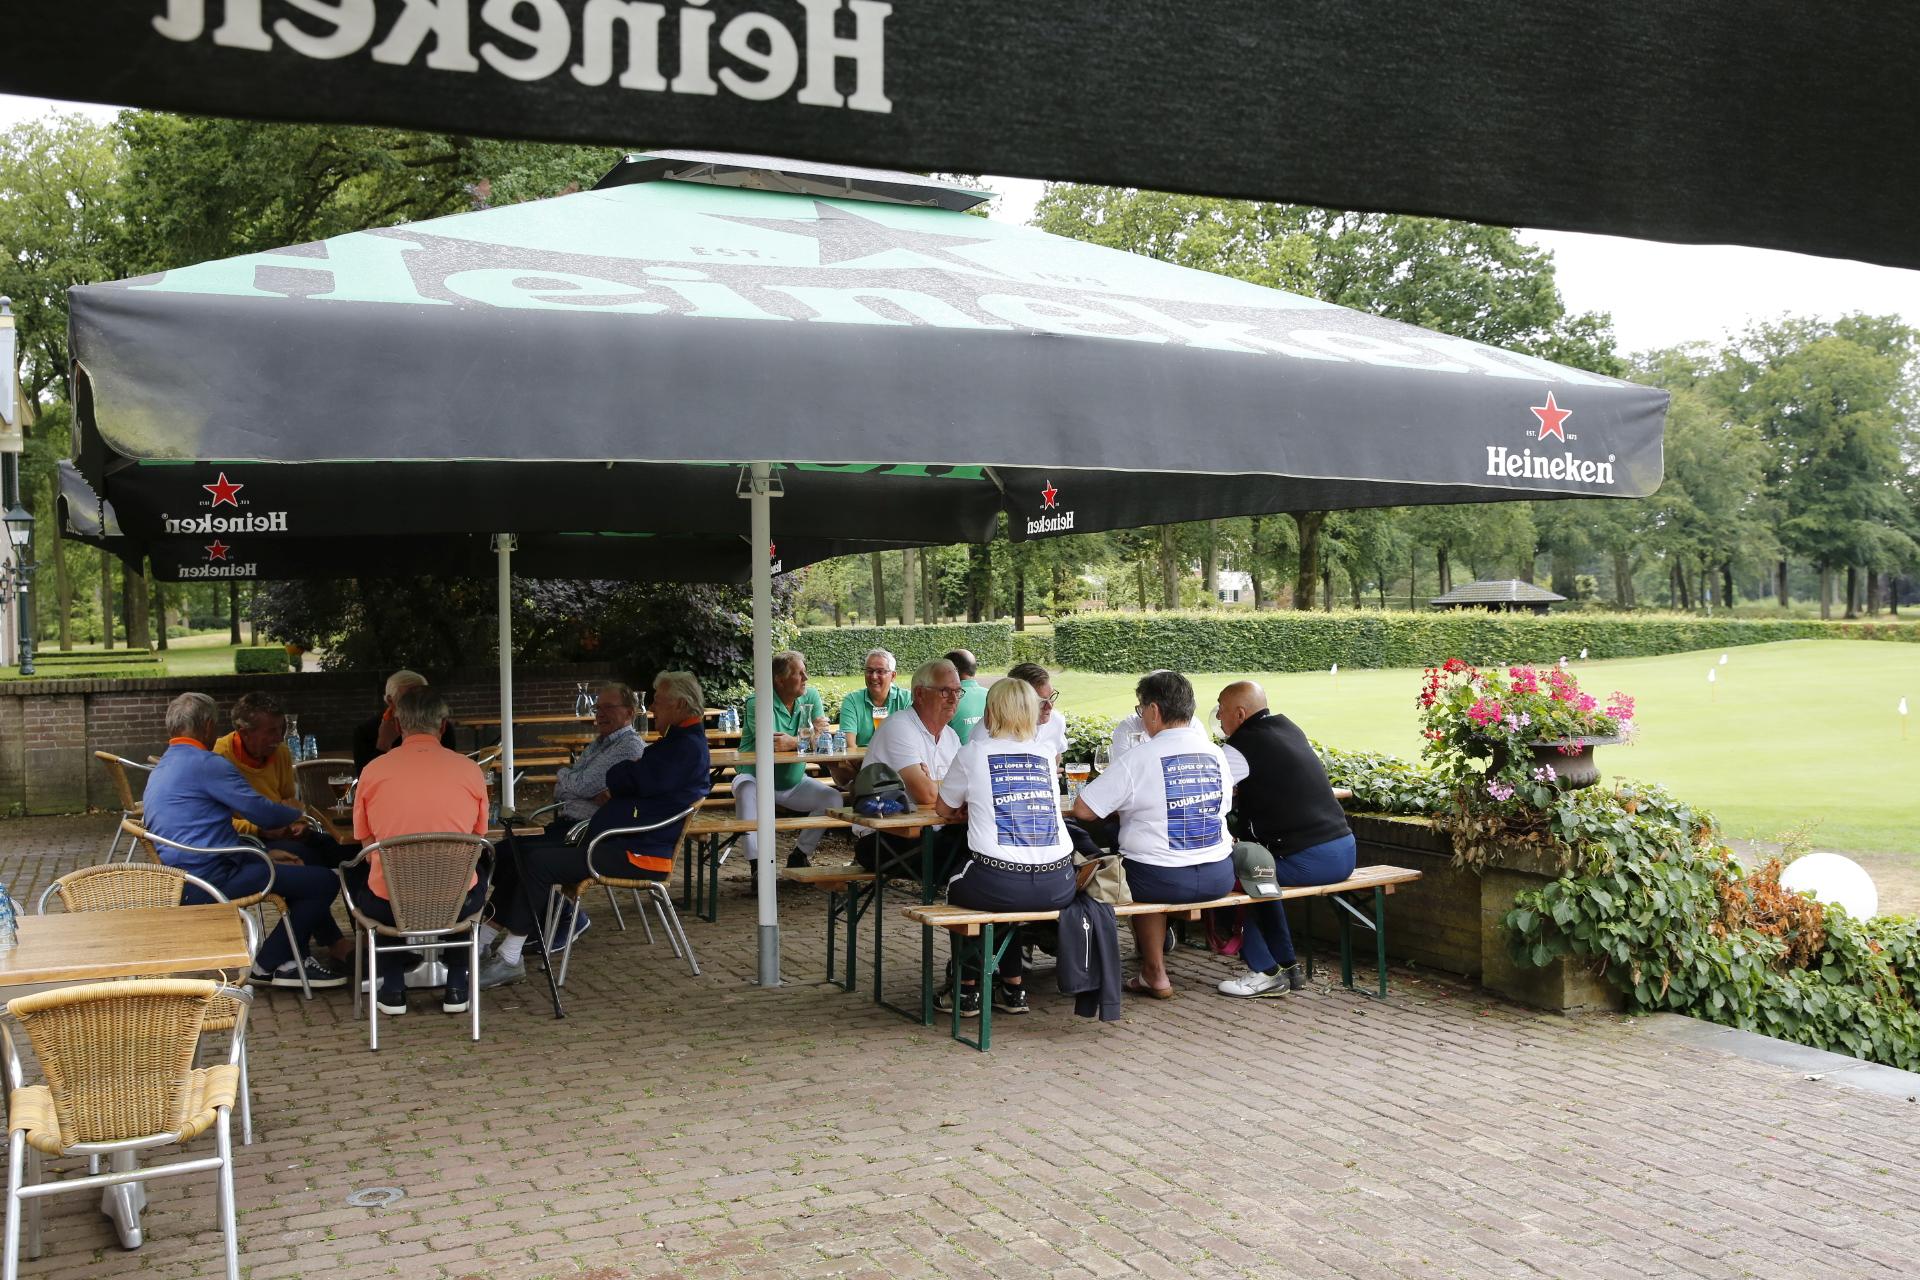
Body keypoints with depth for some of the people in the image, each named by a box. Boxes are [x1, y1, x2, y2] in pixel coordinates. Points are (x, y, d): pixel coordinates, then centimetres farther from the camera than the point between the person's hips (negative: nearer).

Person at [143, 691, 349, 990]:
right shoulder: (205, 764, -14)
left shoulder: (159, 771, 19)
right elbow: (259, 809, -15)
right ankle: (270, 963, 2)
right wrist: (297, 815, 8)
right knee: (324, 882, -11)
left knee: (299, 871, 24)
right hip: (210, 880, -11)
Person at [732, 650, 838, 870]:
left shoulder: (811, 697, 1)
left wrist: (793, 742, -26)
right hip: (757, 778, -4)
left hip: (794, 782, 4)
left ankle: (799, 855, 2)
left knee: (833, 798, -14)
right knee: (746, 790, -36)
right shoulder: (757, 702, -15)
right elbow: (769, 744, -28)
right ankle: (758, 863, -36)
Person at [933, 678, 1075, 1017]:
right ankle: (1013, 988, 35)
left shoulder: (973, 753, 3)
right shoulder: (1045, 755, 14)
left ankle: (968, 989, 30)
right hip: (1057, 886, 4)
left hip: (998, 884, -4)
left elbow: (943, 809, 19)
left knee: (958, 887, 29)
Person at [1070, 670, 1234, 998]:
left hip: (1161, 882, -5)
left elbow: (1083, 809, -11)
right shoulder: (1215, 754, 3)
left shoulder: (1138, 759, -13)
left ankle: (1155, 973, 33)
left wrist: (1123, 804, 10)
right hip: (1219, 878, 5)